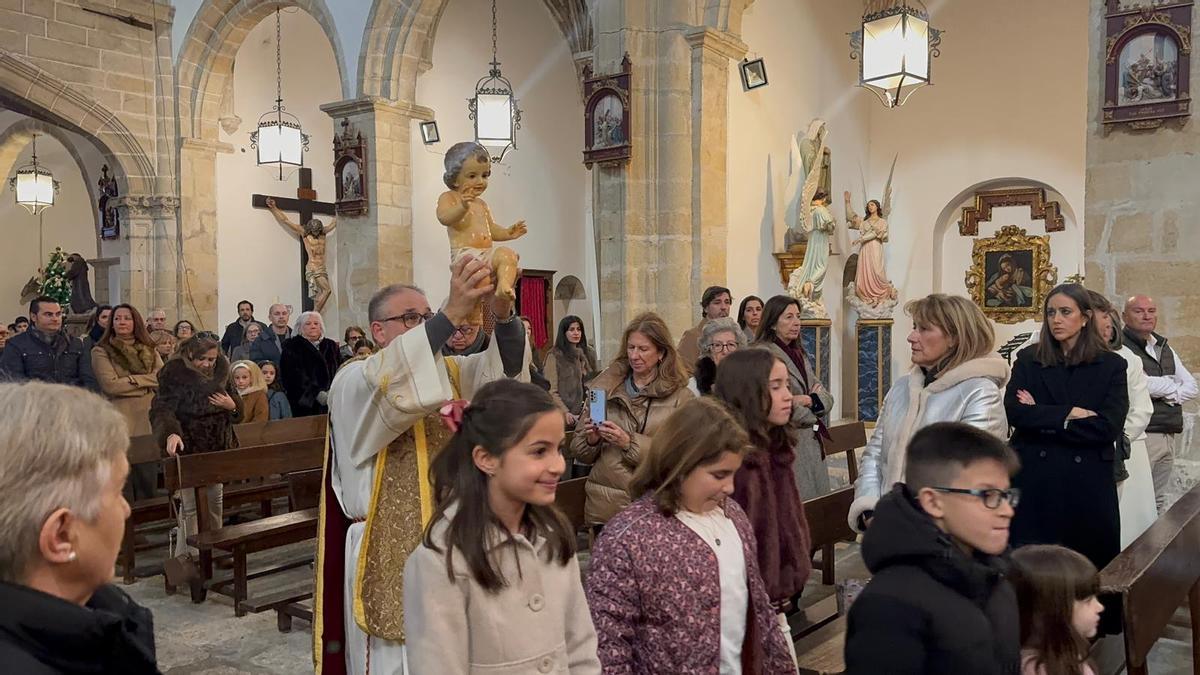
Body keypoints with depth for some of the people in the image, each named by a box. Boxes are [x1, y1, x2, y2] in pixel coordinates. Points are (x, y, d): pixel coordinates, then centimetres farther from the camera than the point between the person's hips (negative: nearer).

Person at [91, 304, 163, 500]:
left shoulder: (149, 350, 15)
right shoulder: (101, 351, 3)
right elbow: (110, 385, -10)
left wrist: (132, 380, -6)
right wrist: (147, 384, -5)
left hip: (148, 421, 4)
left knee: (148, 476, 7)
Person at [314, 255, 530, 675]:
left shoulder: (450, 373, 9)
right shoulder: (354, 382, -6)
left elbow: (506, 371, -10)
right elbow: (392, 387, -30)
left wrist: (503, 313, -31)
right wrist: (453, 313, -40)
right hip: (388, 553, -5)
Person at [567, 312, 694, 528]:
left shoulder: (680, 396, -2)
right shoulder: (604, 387, 6)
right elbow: (577, 450, 11)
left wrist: (630, 442, -19)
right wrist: (591, 441, -10)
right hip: (604, 506, 2)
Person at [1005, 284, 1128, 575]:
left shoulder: (1111, 365, 3)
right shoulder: (1028, 359, 6)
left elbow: (1109, 426, -10)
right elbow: (1014, 412, -9)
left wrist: (1042, 418, -10)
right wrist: (1069, 414, -14)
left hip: (1087, 482, 0)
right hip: (1033, 478, 1)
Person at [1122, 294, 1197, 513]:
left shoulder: (1164, 348, 18)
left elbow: (1191, 388, 17)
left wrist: (1168, 394, -3)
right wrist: (1170, 385, -2)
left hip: (1168, 435, 8)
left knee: (1159, 501, 12)